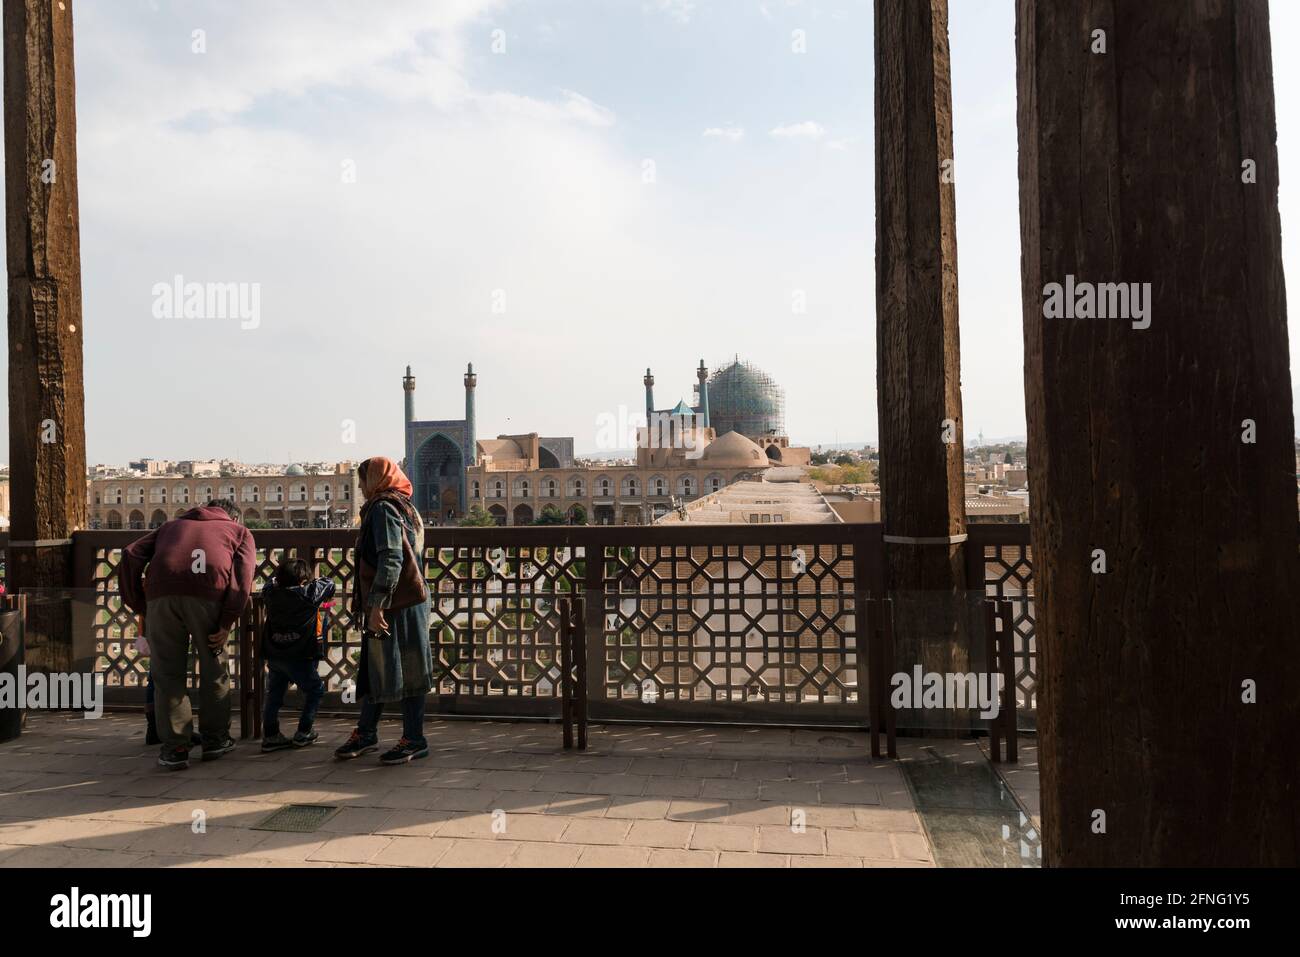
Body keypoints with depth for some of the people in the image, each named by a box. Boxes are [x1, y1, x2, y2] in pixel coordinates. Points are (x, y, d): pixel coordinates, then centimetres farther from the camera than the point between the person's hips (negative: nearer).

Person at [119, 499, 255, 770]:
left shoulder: (171, 525, 36)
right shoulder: (239, 531, 27)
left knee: (167, 672, 12)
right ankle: (215, 739, 26)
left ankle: (175, 748, 14)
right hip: (208, 592, -1)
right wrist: (227, 623, 1)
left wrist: (137, 604, 20)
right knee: (213, 667, 16)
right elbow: (244, 576, 6)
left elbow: (131, 555, 18)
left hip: (161, 592, 2)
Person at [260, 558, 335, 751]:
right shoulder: (310, 593, -12)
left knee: (274, 694, 16)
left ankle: (270, 735, 19)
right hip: (299, 656, -5)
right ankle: (303, 733, 12)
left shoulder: (271, 593, 2)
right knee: (315, 690, 11)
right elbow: (329, 584, 4)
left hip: (273, 656, 6)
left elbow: (268, 585, 26)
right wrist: (313, 581, 21)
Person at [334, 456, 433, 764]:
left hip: (395, 606, -10)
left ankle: (414, 739, 7)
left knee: (403, 671, -2)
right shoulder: (405, 507, 17)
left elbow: (390, 560, -22)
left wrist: (376, 606, -22)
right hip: (410, 601, 10)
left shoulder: (383, 508, -12)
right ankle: (366, 733, 27)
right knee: (375, 669, 16)